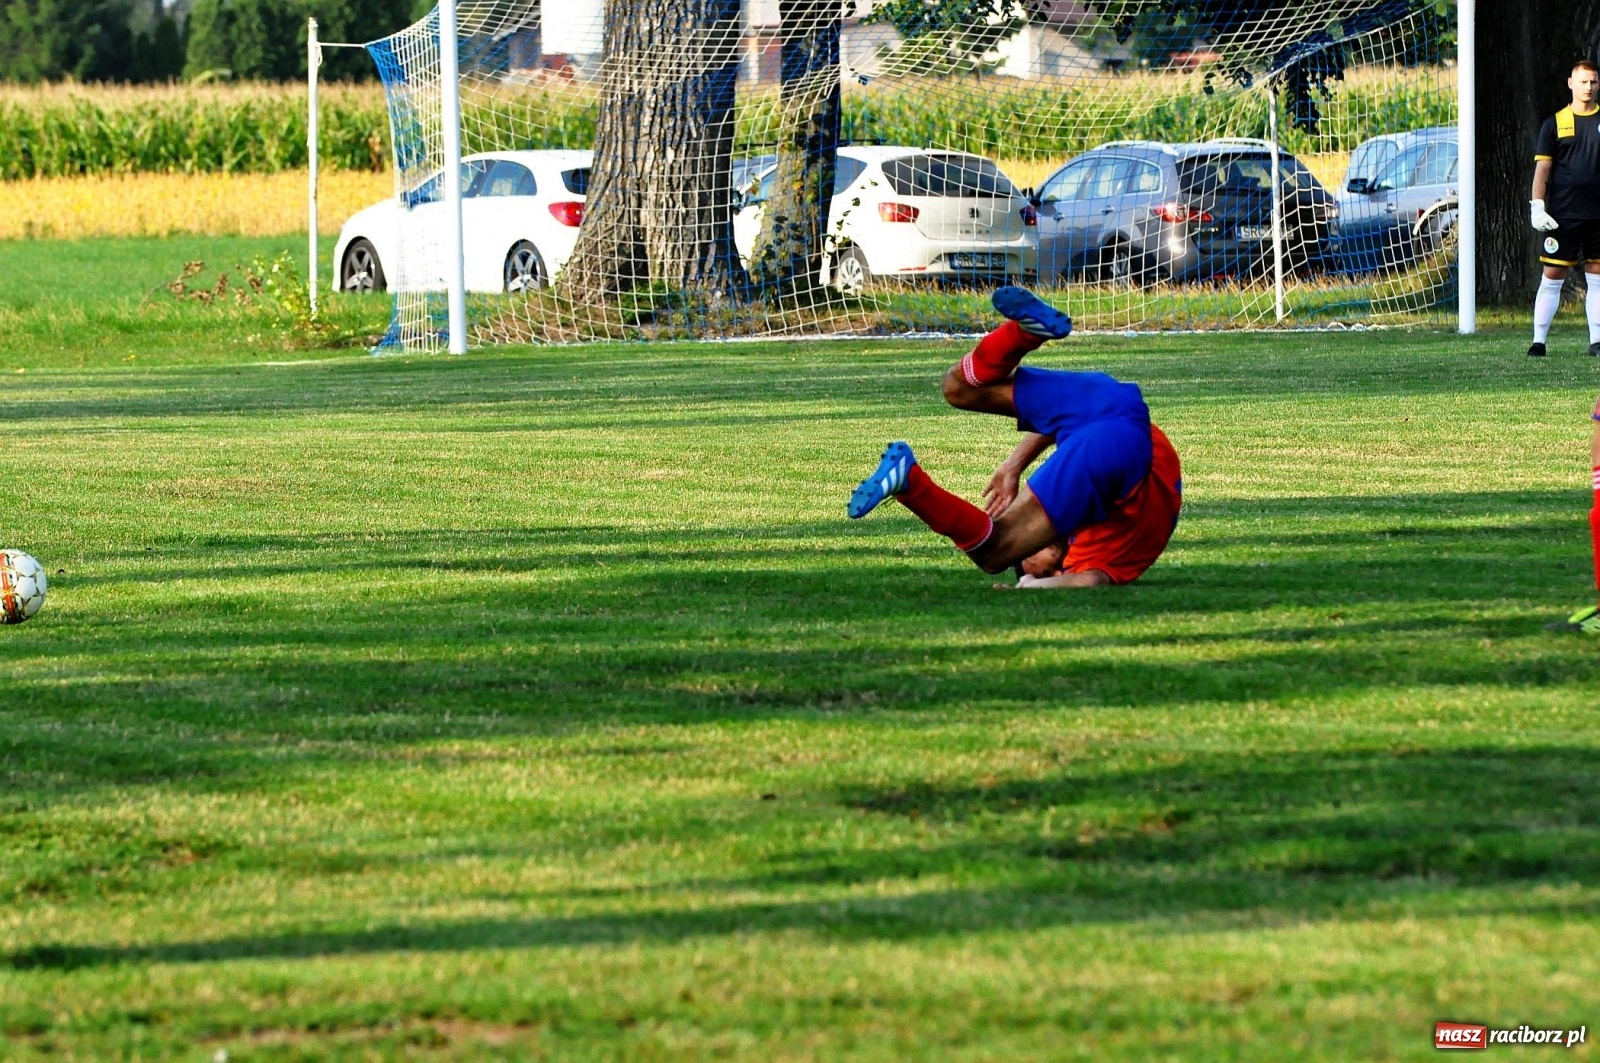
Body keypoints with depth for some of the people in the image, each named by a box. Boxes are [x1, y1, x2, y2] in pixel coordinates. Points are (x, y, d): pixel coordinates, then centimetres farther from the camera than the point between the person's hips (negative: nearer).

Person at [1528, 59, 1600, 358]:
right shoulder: (1555, 123, 4)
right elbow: (1543, 168, 2)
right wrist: (1537, 207, -8)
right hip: (1562, 215, -2)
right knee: (1552, 277, -2)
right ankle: (1538, 339, 0)